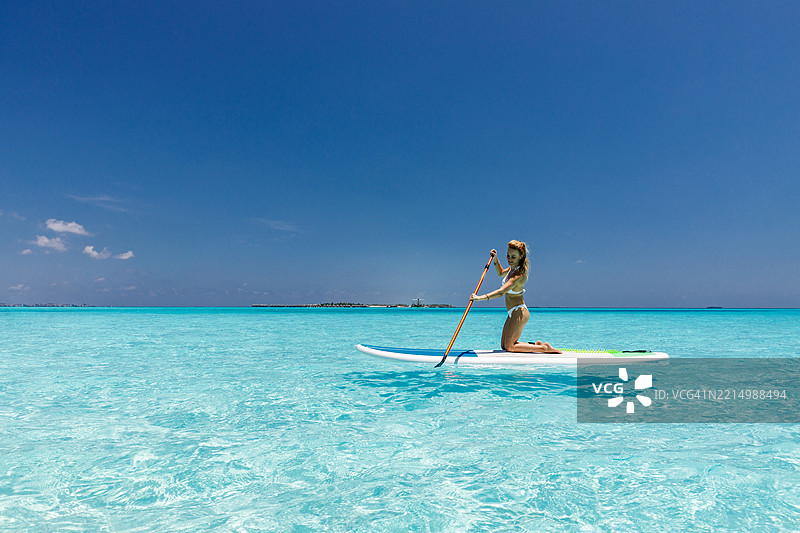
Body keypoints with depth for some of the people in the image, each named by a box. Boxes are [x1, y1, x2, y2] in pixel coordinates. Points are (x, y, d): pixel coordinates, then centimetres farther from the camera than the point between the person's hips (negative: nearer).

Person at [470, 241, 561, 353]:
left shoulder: (519, 274, -23)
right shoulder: (513, 267, 5)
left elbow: (501, 292, -34)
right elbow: (501, 273, 27)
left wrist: (480, 297, -42)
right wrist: (495, 259, 11)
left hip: (519, 313, -9)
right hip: (513, 313, 10)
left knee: (509, 347, -8)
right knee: (504, 345, 12)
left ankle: (544, 348, 0)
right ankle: (537, 344, 20)